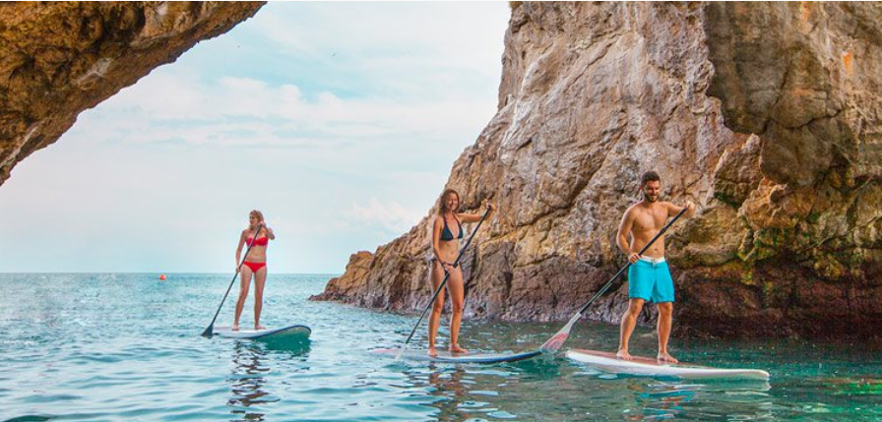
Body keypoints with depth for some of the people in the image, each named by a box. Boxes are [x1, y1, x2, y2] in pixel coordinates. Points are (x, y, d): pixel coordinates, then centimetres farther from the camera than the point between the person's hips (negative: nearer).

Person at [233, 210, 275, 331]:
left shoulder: (266, 231, 6)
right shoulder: (246, 232, 6)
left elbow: (272, 237, -17)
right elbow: (239, 249, 7)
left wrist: (265, 227, -33)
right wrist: (237, 264, -5)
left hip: (261, 266, 1)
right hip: (247, 264, -1)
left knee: (259, 295, 1)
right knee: (243, 293, -9)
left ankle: (257, 323, 8)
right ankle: (236, 322, -7)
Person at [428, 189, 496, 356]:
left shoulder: (459, 218, 8)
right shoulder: (439, 220, -10)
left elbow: (482, 218, 14)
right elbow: (434, 246, -16)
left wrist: (490, 210, -8)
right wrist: (443, 264, -30)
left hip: (454, 265, 7)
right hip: (439, 264, -7)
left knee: (458, 306, 3)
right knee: (438, 305, -9)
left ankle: (454, 344, 9)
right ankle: (431, 346, -7)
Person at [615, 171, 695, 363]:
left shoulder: (664, 208, 10)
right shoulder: (634, 212, -5)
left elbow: (687, 214, 1)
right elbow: (620, 236, -6)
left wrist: (690, 208, -23)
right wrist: (629, 253, -24)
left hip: (661, 264, 6)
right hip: (641, 263, -6)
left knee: (667, 308, 4)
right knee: (635, 305, -16)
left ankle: (662, 352, 12)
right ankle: (622, 349, -13)